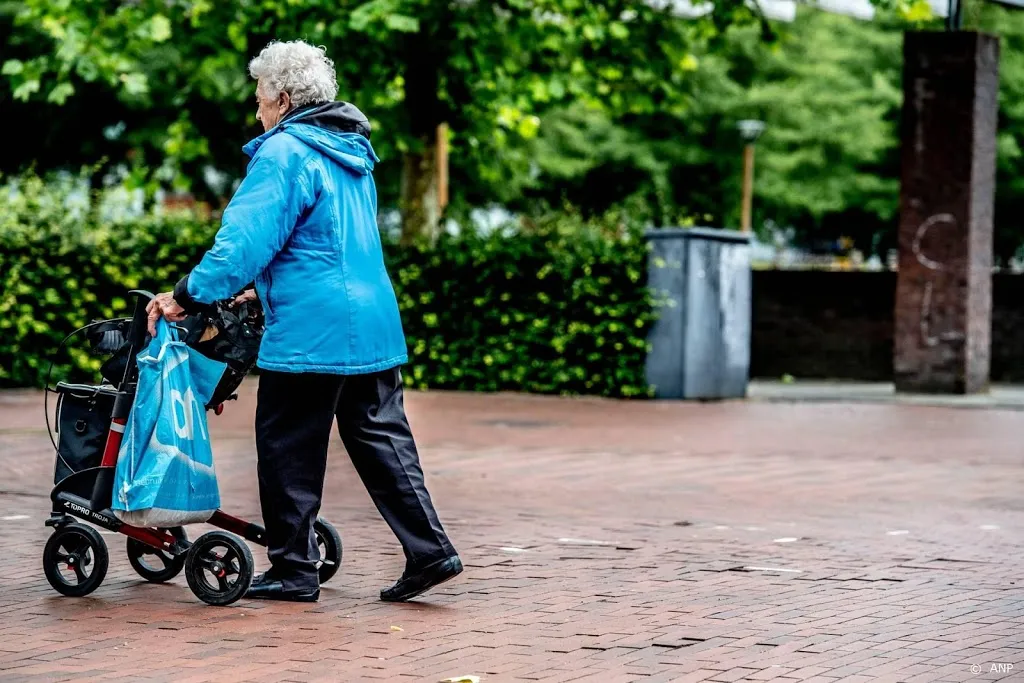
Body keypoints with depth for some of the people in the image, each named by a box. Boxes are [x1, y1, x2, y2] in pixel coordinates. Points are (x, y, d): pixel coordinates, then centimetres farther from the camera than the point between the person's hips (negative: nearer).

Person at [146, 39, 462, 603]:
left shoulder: (285, 152, -11)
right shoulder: (351, 154, 17)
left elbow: (246, 237, -18)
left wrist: (190, 296, -14)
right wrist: (264, 287, 29)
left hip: (309, 332, -8)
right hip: (373, 325, 8)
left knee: (288, 450, 2)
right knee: (381, 438, 10)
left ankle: (293, 568, 7)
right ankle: (429, 551, 5)